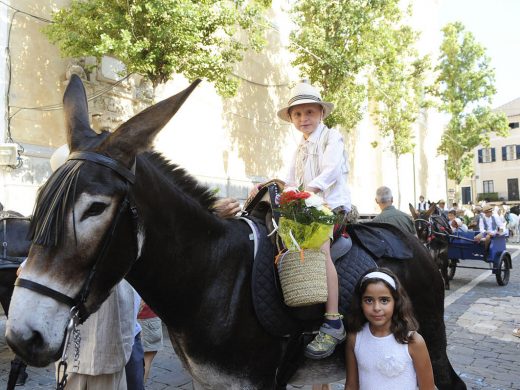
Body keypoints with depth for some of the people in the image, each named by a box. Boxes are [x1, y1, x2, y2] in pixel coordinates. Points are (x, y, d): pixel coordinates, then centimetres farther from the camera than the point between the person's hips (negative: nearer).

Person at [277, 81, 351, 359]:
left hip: (332, 202, -8)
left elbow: (332, 169, -16)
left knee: (320, 246, -30)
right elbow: (291, 182, 17)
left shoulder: (331, 137, 3)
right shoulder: (300, 149, 25)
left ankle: (333, 323, -32)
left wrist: (311, 188, -32)